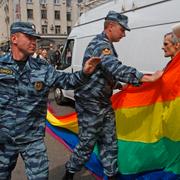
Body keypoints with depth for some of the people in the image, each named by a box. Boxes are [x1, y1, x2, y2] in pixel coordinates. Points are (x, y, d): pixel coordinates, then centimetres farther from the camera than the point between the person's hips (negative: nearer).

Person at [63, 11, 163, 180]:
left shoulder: (106, 45, 14)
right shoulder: (100, 44, -19)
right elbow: (116, 69, -35)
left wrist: (120, 86, 16)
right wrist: (148, 78, -37)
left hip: (104, 104, 9)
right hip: (90, 104, -9)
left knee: (109, 143, 13)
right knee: (86, 145, 4)